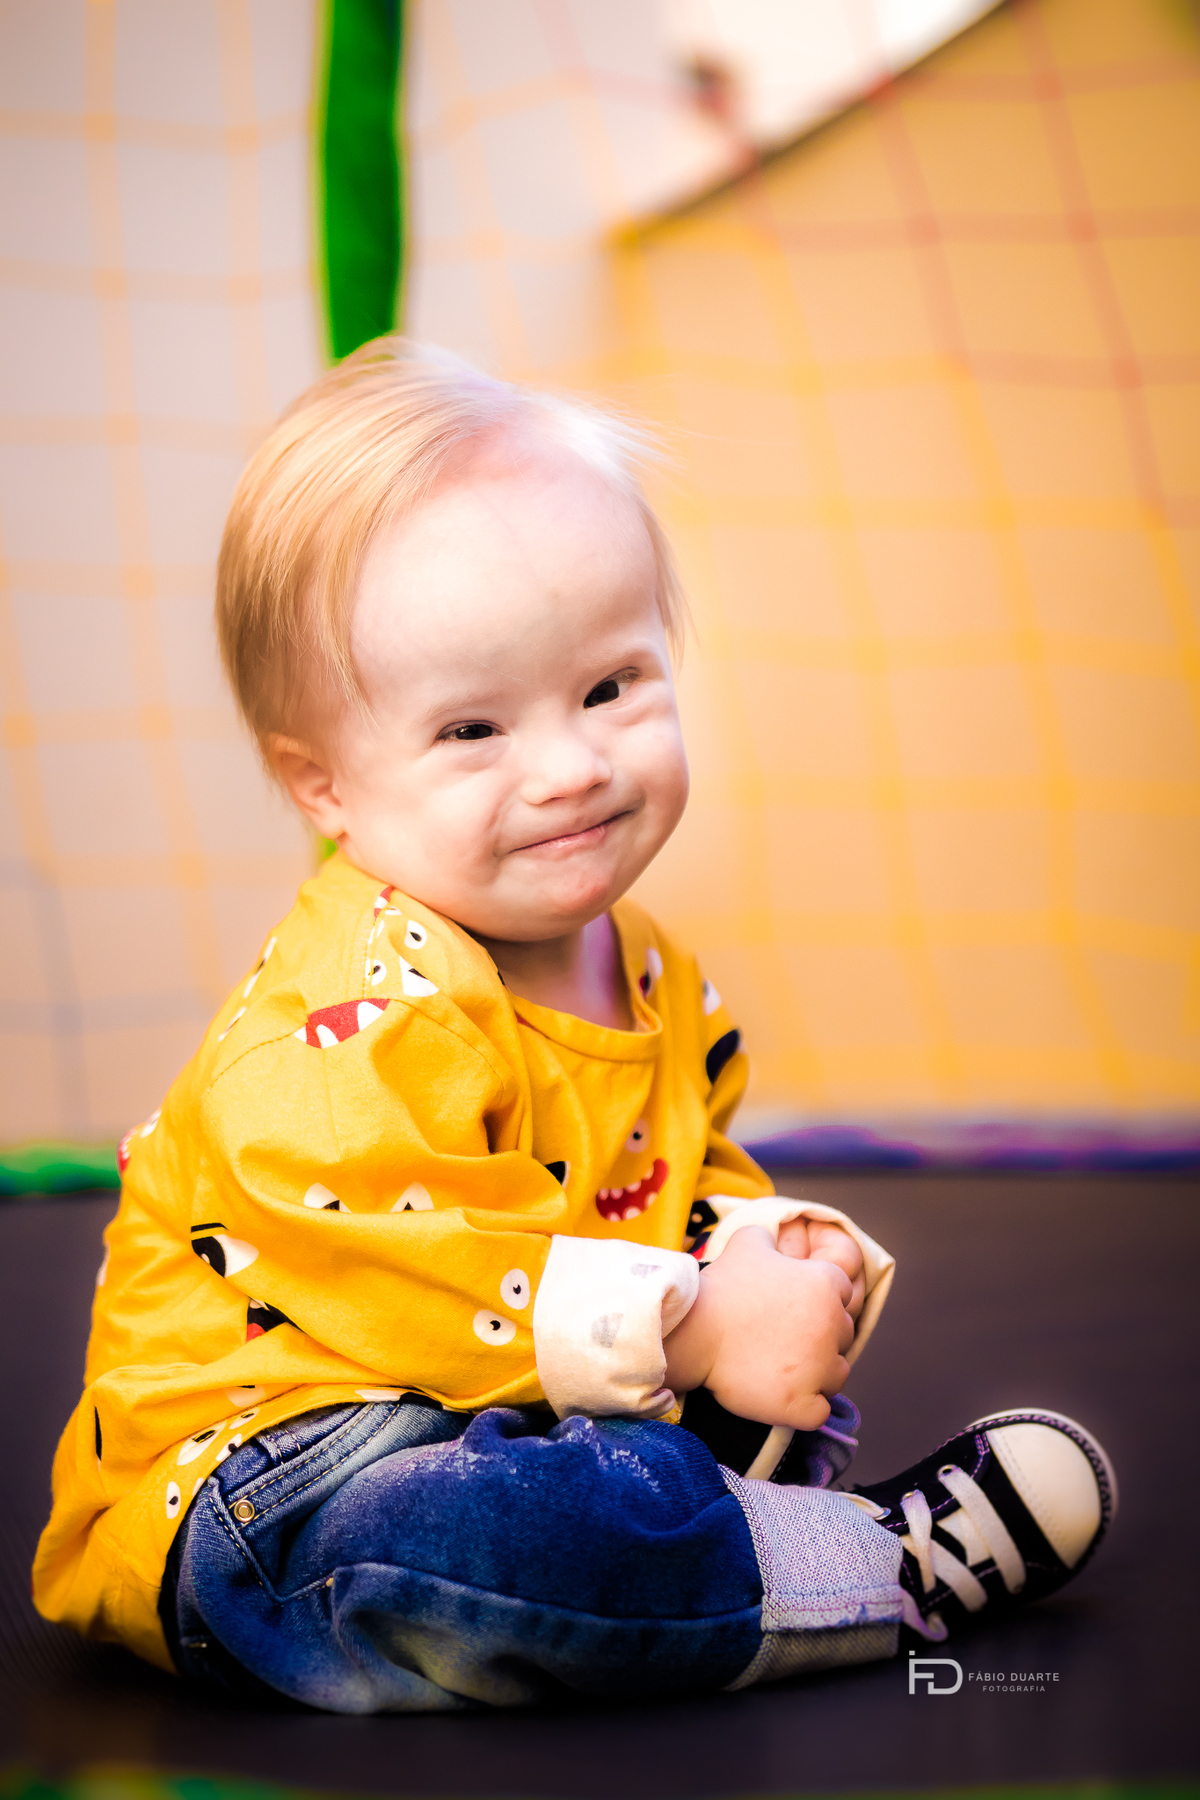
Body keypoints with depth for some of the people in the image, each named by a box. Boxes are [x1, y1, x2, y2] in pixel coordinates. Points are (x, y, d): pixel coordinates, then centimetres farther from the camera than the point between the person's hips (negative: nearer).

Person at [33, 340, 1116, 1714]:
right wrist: (691, 1328, -26)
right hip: (265, 1477, -9)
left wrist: (761, 1249, -5)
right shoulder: (364, 1014, -25)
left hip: (521, 1419, 9)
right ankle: (895, 1574, -22)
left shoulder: (648, 977, 6)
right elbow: (411, 1271, -30)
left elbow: (689, 1174, 18)